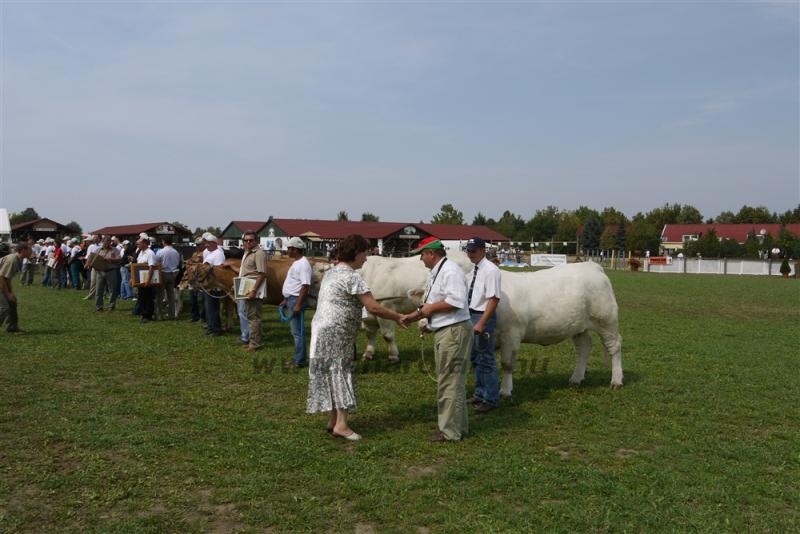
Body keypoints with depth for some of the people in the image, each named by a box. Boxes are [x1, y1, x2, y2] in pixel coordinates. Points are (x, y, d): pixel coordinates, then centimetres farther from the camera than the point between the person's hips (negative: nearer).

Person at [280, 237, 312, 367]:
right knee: (295, 330, 15)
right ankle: (298, 357, 24)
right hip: (291, 299, 11)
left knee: (297, 331, -6)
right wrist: (286, 300, 22)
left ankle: (299, 361, -1)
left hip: (297, 299, -11)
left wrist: (298, 304, -26)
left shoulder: (303, 264, -17)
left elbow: (305, 286, -23)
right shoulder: (296, 263, 15)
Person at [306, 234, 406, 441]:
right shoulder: (351, 276, -15)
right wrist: (397, 317, -7)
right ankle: (341, 424, -6)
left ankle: (334, 421, 16)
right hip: (335, 333, -9)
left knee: (333, 375, 12)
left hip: (325, 330, 9)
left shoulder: (332, 272, 15)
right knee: (340, 374, -6)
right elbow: (374, 307, -17)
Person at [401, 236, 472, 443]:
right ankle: (458, 426, 28)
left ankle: (450, 431, 4)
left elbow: (456, 301, -27)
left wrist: (431, 308, -15)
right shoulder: (435, 273, 16)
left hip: (453, 332, -10)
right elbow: (430, 304, 22)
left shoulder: (450, 271, -16)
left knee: (449, 382, -4)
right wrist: (413, 316, 12)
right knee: (452, 381, 17)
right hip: (443, 332, 10)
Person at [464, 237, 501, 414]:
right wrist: (471, 319, 15)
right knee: (475, 358, 18)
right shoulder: (475, 269, 9)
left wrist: (481, 323, -24)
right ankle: (480, 394, 32)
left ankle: (491, 399, 12)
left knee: (486, 359, 0)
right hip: (471, 316, 9)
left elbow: (494, 299, -20)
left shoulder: (490, 270, -15)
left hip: (483, 317, -9)